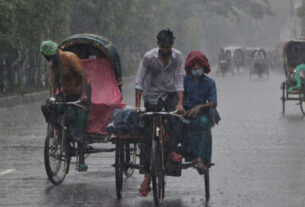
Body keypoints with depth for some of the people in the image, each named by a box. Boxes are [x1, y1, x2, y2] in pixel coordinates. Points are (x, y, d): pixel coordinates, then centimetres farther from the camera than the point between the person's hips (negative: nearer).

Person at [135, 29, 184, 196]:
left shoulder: (177, 56, -10)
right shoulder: (148, 57, -16)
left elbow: (179, 82, -8)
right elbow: (139, 82, -12)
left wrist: (180, 103, -19)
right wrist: (137, 105, -17)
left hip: (171, 94, 2)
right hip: (152, 96, -2)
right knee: (149, 134, -4)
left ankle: (171, 150, -16)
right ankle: (147, 176, -1)